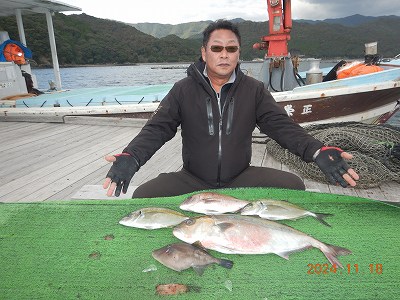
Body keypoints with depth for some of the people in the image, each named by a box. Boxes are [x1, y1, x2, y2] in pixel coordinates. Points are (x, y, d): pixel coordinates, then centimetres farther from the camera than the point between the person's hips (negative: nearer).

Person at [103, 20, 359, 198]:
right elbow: (157, 129, -10)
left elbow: (281, 124, -6)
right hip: (192, 180, -1)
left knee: (293, 185, -19)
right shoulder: (183, 90, -2)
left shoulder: (254, 89, 1)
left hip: (240, 178, 1)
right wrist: (130, 157, -31)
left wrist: (318, 151, -24)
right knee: (143, 196, -22)